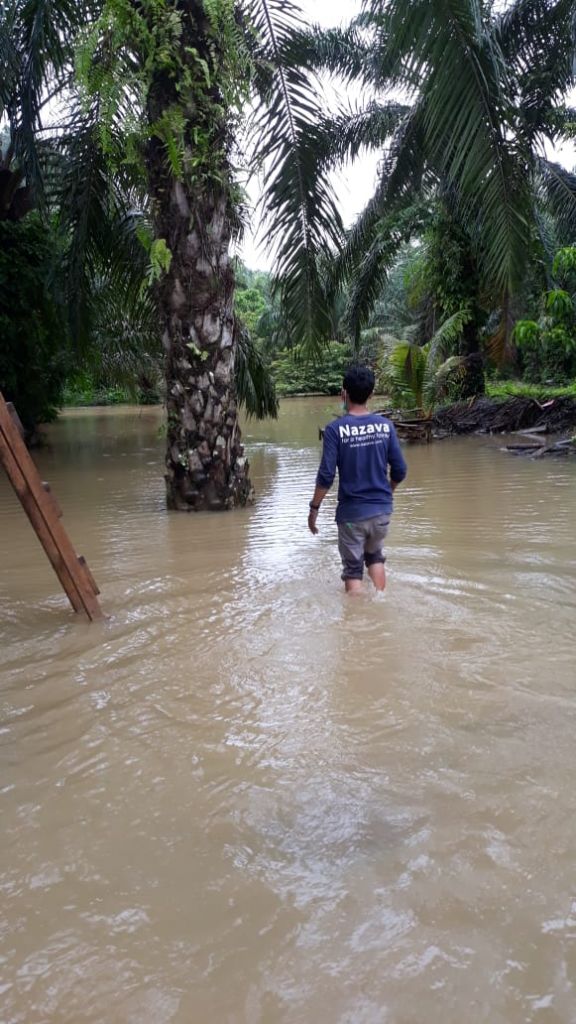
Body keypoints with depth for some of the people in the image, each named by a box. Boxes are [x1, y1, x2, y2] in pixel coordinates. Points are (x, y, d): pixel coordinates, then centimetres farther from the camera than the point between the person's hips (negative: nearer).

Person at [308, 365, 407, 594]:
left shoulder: (336, 429, -12)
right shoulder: (385, 425, -2)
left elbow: (326, 476, -15)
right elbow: (399, 471, 1)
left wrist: (314, 508, -2)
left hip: (352, 513, -4)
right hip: (381, 510, 4)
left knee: (353, 570, 10)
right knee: (375, 556, 27)